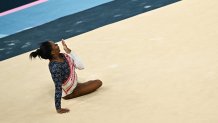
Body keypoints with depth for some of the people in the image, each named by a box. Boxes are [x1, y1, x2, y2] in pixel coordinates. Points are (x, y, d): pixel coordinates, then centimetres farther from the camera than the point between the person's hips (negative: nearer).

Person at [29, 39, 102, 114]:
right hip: (68, 92, -8)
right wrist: (58, 109, -35)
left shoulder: (61, 56, -11)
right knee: (98, 83, -5)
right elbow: (58, 88, -37)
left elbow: (80, 66, -9)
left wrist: (68, 51, -15)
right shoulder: (55, 67, -36)